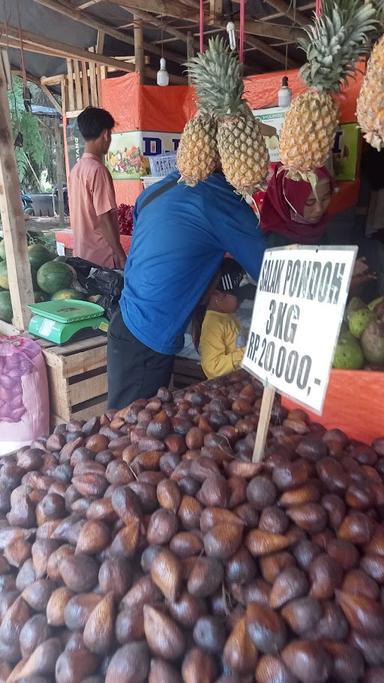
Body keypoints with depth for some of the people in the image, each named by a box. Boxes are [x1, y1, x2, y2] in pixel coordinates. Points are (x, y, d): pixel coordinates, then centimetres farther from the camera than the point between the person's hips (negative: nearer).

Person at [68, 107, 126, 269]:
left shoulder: (76, 168, 9)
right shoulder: (98, 170, -16)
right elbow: (104, 219, -19)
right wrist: (121, 256, -14)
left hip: (82, 254, 8)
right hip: (101, 257, -8)